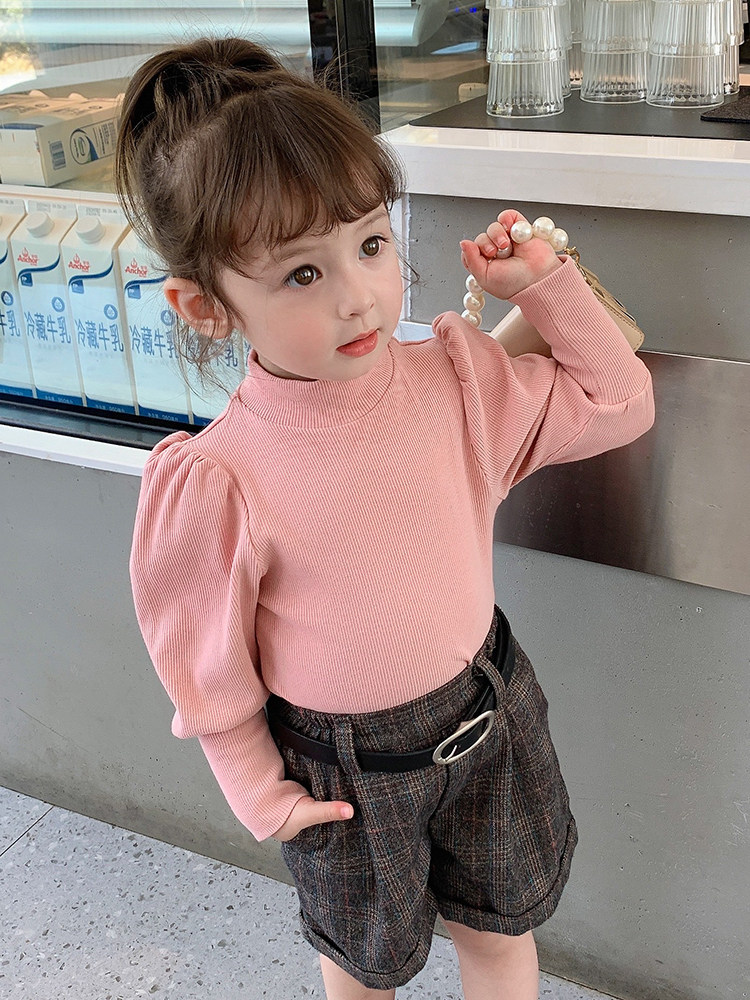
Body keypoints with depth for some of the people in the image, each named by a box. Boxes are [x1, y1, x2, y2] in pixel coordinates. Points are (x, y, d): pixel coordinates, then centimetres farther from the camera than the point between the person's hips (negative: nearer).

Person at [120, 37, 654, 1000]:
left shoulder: (458, 377, -15)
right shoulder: (218, 480, -27)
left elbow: (616, 404, -3)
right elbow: (207, 660, -13)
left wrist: (543, 283, -14)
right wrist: (261, 792, -4)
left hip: (487, 708, 3)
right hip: (344, 766, -2)